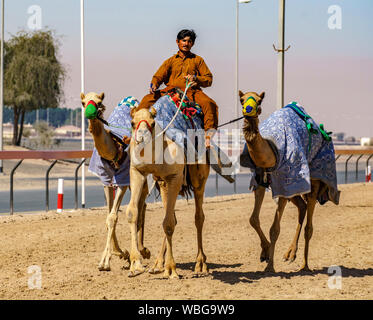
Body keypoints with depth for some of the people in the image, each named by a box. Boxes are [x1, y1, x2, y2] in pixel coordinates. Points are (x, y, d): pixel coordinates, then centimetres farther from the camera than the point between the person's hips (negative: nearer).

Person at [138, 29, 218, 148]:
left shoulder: (197, 60, 17)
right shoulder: (171, 61, 20)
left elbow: (208, 79, 13)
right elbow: (158, 76, 13)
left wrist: (196, 78, -8)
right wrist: (154, 84, -11)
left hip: (192, 91, -1)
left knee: (209, 104, -32)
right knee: (148, 99, -21)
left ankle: (210, 132, -34)